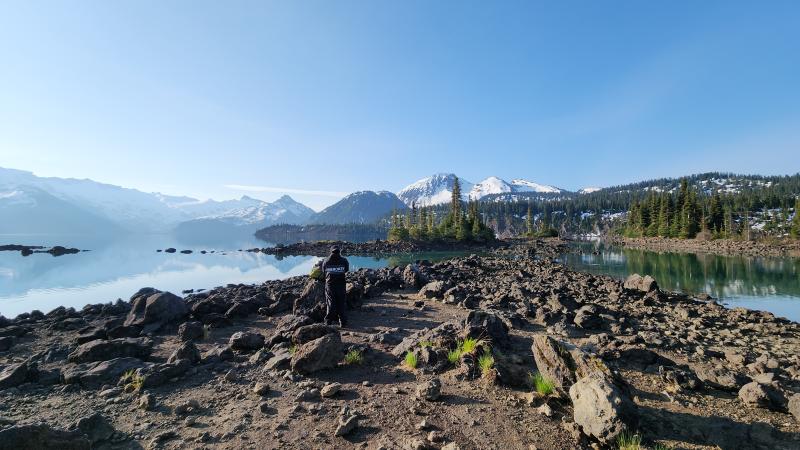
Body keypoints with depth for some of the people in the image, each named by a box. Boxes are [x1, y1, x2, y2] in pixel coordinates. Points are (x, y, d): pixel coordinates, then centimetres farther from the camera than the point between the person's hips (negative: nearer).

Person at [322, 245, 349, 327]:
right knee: (342, 304, 8)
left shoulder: (326, 261, 1)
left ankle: (328, 321, 9)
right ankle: (343, 322, 13)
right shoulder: (344, 261, -3)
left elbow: (323, 272, 6)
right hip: (341, 285, -1)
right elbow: (347, 271, 4)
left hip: (330, 285, 1)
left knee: (330, 303, 10)